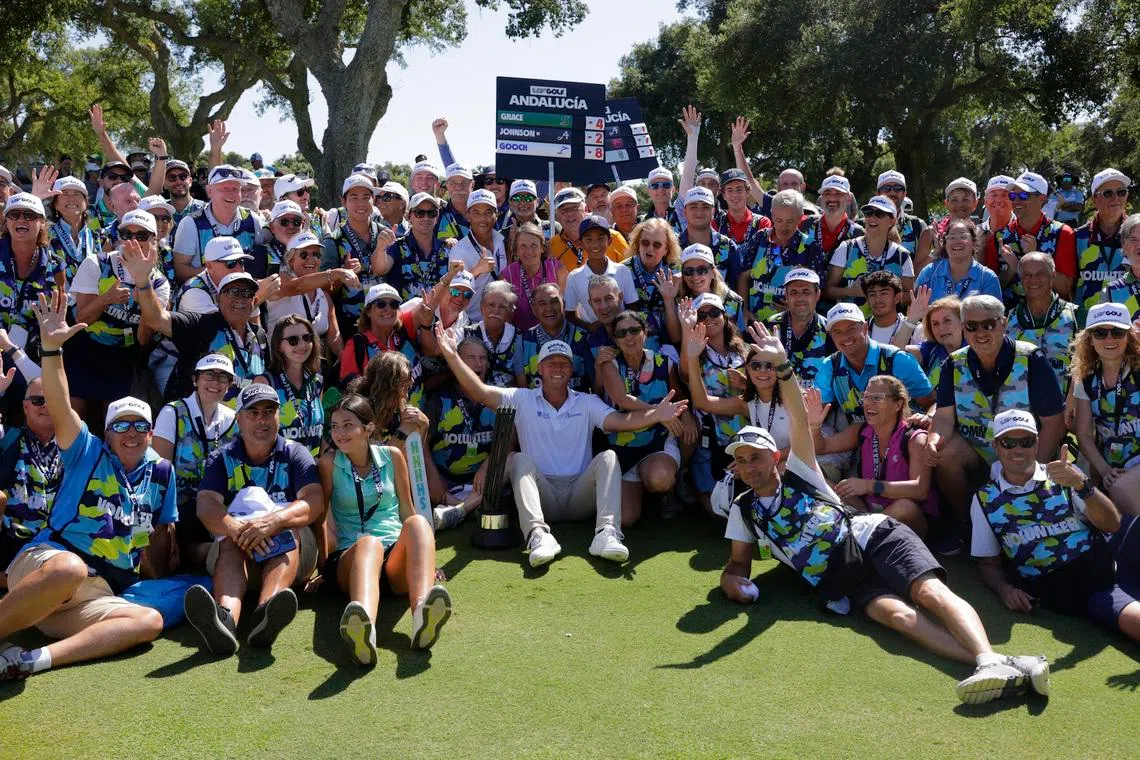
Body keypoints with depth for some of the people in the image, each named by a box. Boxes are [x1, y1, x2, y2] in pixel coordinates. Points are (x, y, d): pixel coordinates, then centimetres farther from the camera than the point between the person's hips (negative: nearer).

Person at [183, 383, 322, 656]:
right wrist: (235, 529, -34)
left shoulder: (295, 454, 7)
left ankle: (265, 612, -61)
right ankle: (226, 616, -64)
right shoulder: (221, 459, 9)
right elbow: (206, 506, -10)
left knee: (288, 531, -31)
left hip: (289, 547, 0)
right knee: (230, 540, -31)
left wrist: (274, 521, -33)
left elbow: (315, 502, -11)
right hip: (235, 550, 0)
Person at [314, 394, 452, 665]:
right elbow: (324, 518, 4)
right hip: (349, 555, -2)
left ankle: (422, 612, -62)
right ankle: (363, 630, -73)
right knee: (369, 543, -39)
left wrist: (423, 554, 15)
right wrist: (326, 565, -5)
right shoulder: (329, 462, 9)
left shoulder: (392, 456, 14)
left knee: (417, 522, -32)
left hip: (396, 551, 2)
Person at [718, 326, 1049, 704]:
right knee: (897, 614, -29)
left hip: (876, 536, 1)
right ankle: (1006, 671, -47)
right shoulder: (743, 511, 19)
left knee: (930, 592, -28)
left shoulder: (798, 474, 14)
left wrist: (782, 365, -14)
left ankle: (989, 659, -49)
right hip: (840, 581, 0)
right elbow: (738, 561, 21)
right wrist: (731, 577, -6)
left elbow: (800, 421, 1)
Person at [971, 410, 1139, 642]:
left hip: (1099, 571, 3)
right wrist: (1004, 589, -5)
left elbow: (1112, 525, 3)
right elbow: (989, 564, 17)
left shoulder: (1064, 478, 15)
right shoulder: (985, 500, 14)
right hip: (1051, 591, -2)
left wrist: (1082, 484, -13)